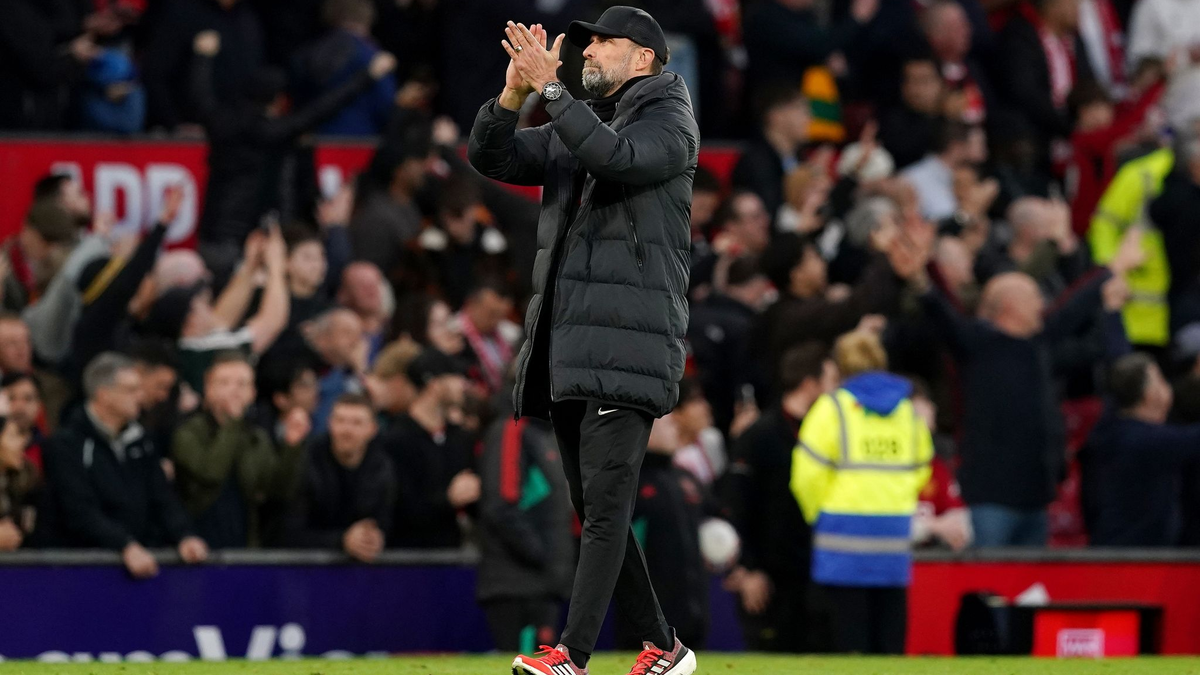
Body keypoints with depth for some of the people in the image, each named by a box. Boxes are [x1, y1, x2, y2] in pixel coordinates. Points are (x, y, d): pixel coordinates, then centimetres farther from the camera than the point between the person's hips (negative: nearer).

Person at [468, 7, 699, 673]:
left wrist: (551, 88, -20)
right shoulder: (570, 131, 23)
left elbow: (618, 158, -20)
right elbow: (490, 157, 11)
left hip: (626, 346, -8)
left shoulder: (670, 122, 1)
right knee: (595, 510, 8)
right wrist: (515, 92, -6)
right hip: (566, 348, 8)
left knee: (605, 504, -14)